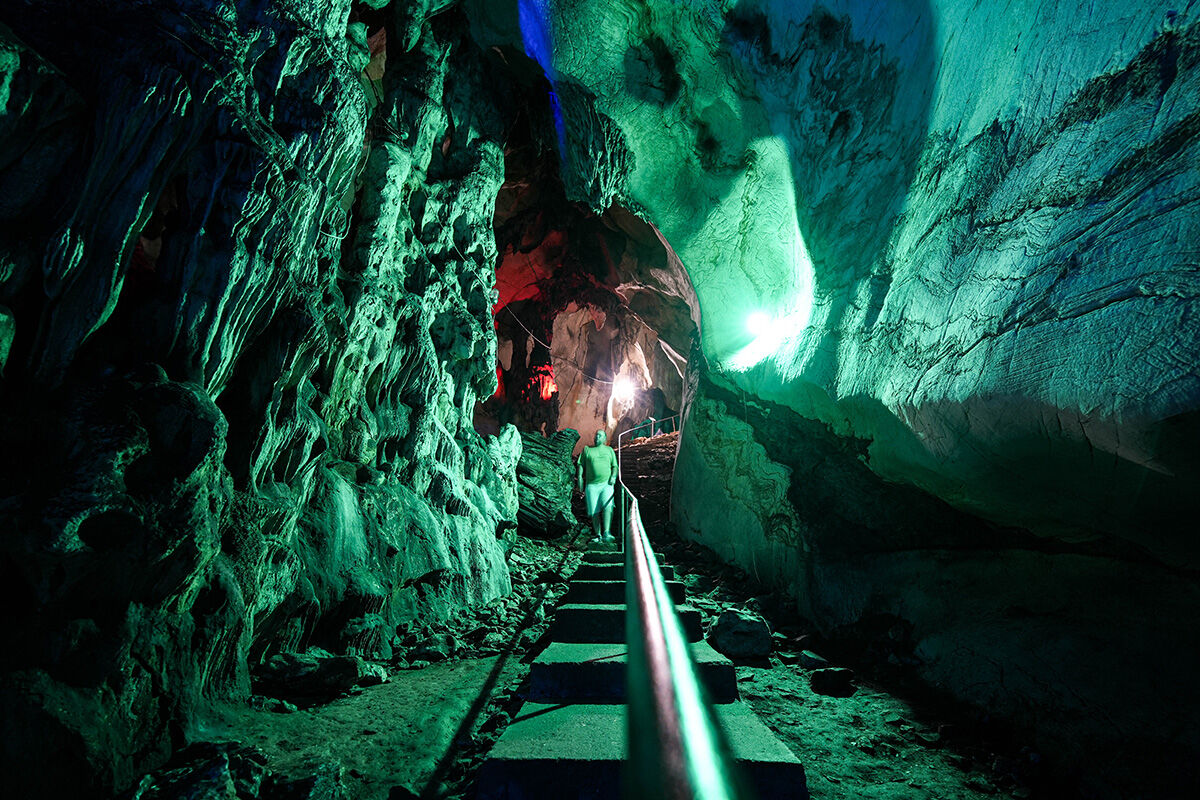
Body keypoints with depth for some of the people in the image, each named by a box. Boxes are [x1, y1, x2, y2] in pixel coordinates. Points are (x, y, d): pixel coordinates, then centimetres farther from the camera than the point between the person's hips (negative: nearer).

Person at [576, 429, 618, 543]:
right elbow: (580, 465, 12)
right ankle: (597, 535, 10)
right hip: (591, 485, 1)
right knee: (594, 511, -2)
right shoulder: (587, 449, 16)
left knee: (607, 506, -21)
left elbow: (614, 466, 15)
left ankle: (606, 534, -29)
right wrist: (579, 477, -2)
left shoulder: (609, 450, 18)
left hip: (606, 484, -1)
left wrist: (613, 476, -3)